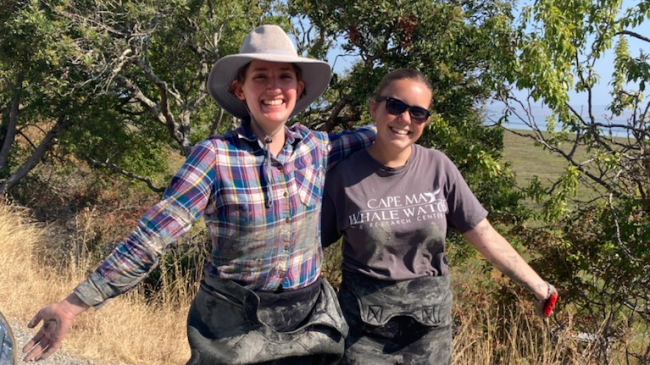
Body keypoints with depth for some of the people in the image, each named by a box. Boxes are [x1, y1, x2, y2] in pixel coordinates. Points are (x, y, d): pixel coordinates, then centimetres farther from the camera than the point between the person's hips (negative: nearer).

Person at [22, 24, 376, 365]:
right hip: (232, 324, -3)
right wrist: (72, 305, -20)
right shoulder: (216, 155, -16)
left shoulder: (311, 146, -3)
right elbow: (150, 237, -18)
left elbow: (357, 140, 18)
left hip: (310, 319, 4)